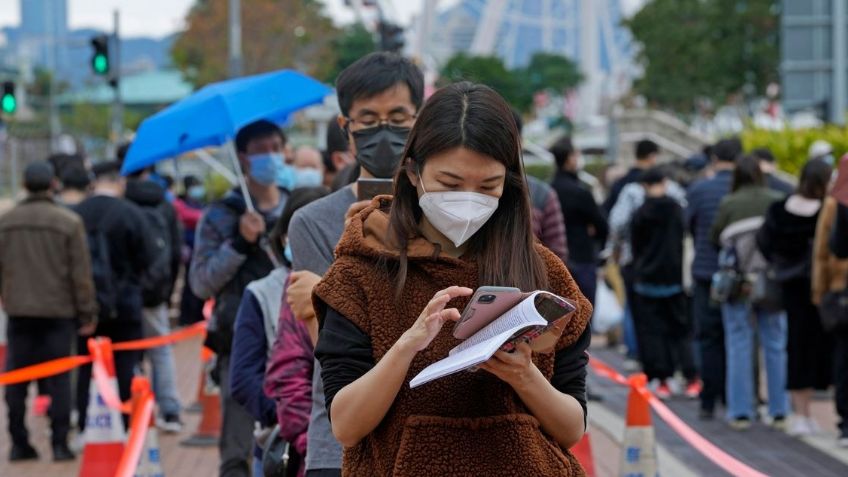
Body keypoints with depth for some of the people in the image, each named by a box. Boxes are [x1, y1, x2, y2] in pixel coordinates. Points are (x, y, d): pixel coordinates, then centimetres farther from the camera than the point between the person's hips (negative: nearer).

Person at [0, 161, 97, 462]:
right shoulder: (69, 222, -7)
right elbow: (81, 274, -6)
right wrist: (87, 314, 0)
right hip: (58, 311, -2)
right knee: (58, 379, 2)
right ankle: (60, 444, -1)